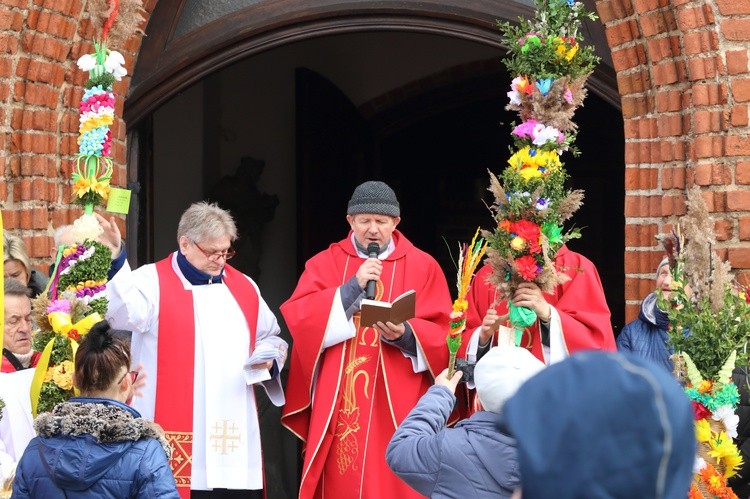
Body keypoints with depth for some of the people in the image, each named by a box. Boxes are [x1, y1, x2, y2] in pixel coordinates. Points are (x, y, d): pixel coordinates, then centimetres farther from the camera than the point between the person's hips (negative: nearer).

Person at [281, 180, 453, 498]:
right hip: (338, 405, 1)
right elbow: (295, 319, -7)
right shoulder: (324, 264, 8)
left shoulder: (423, 267, 4)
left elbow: (442, 335, -3)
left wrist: (405, 334, -22)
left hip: (396, 407, -1)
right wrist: (353, 287, -13)